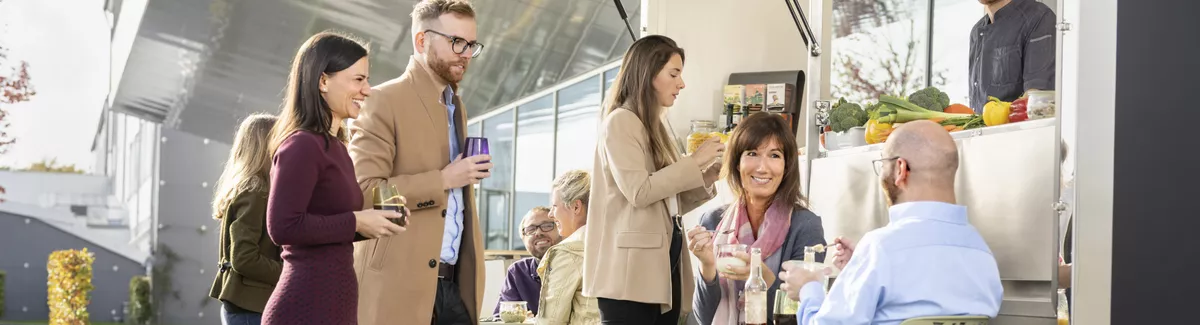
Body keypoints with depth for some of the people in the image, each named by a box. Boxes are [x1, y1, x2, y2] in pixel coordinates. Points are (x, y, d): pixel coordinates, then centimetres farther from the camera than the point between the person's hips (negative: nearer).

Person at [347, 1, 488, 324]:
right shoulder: (384, 101, -6)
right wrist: (443, 180, -16)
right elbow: (362, 191, -15)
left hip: (456, 284, 7)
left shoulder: (456, 107, 19)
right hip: (399, 286, -7)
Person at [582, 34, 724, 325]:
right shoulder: (620, 122, -6)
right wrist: (694, 162, -10)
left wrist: (707, 175, 7)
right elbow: (639, 192, -17)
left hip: (663, 265, 9)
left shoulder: (655, 127, 21)